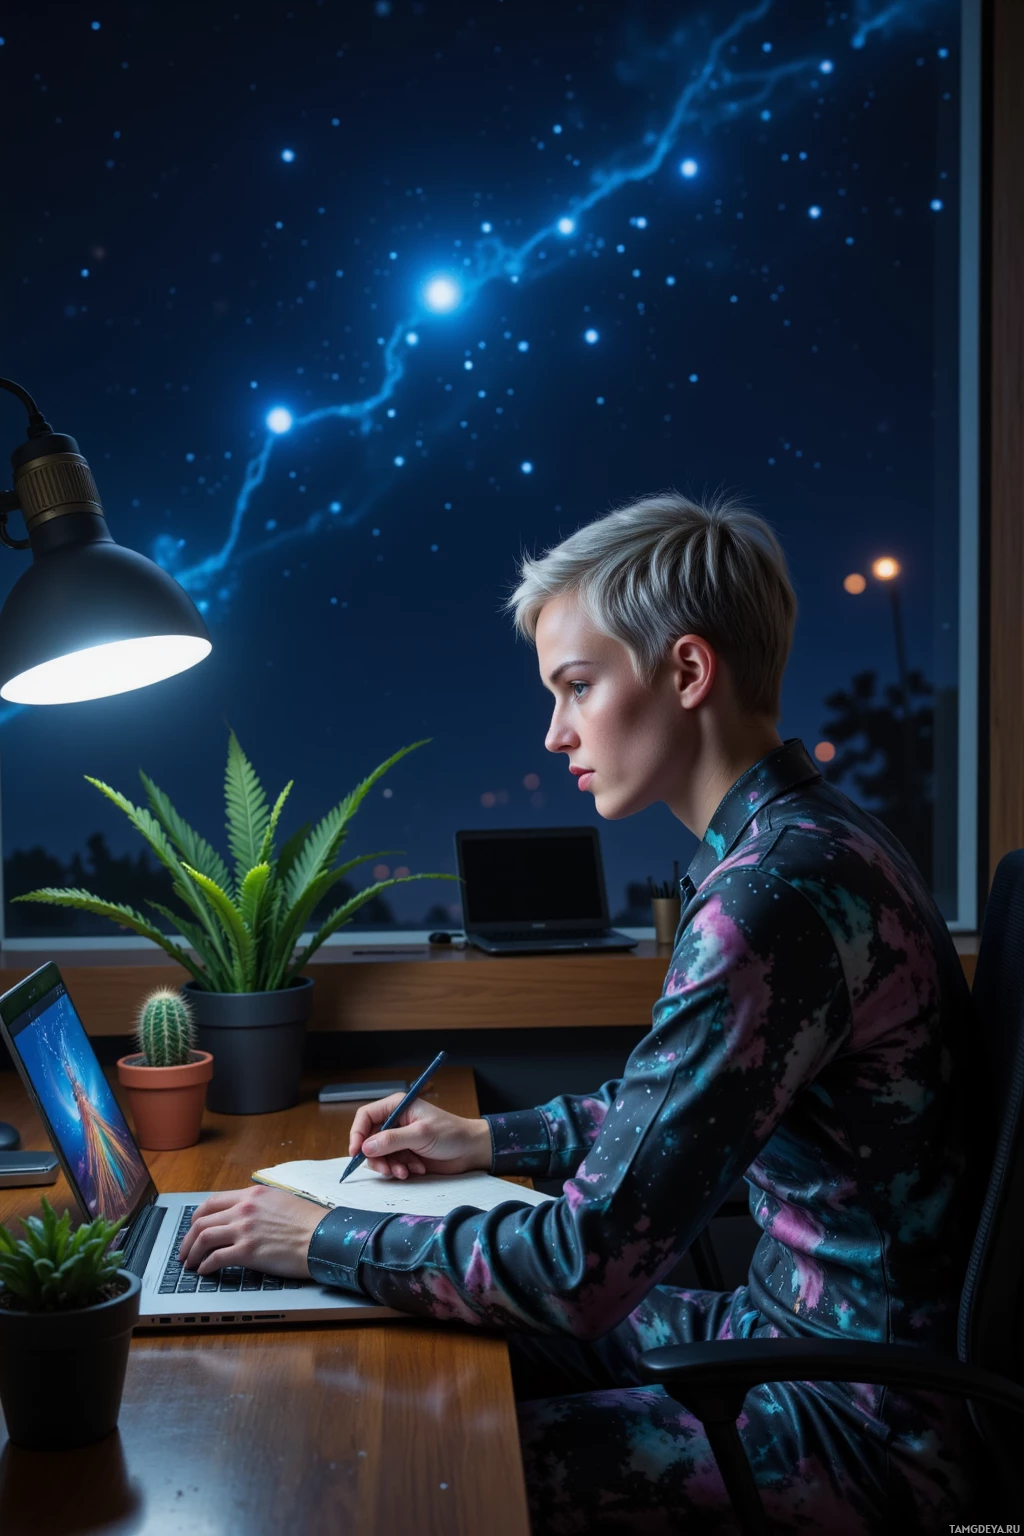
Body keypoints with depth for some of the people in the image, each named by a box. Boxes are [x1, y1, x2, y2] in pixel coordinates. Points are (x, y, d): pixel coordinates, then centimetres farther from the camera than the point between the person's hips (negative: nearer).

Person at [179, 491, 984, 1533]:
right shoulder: (803, 842, 7)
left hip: (867, 1431, -9)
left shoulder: (779, 890, -27)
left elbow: (587, 1268, -27)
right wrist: (493, 1140, 16)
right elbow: (674, 1103, 23)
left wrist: (322, 1239, -15)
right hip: (796, 1333, 10)